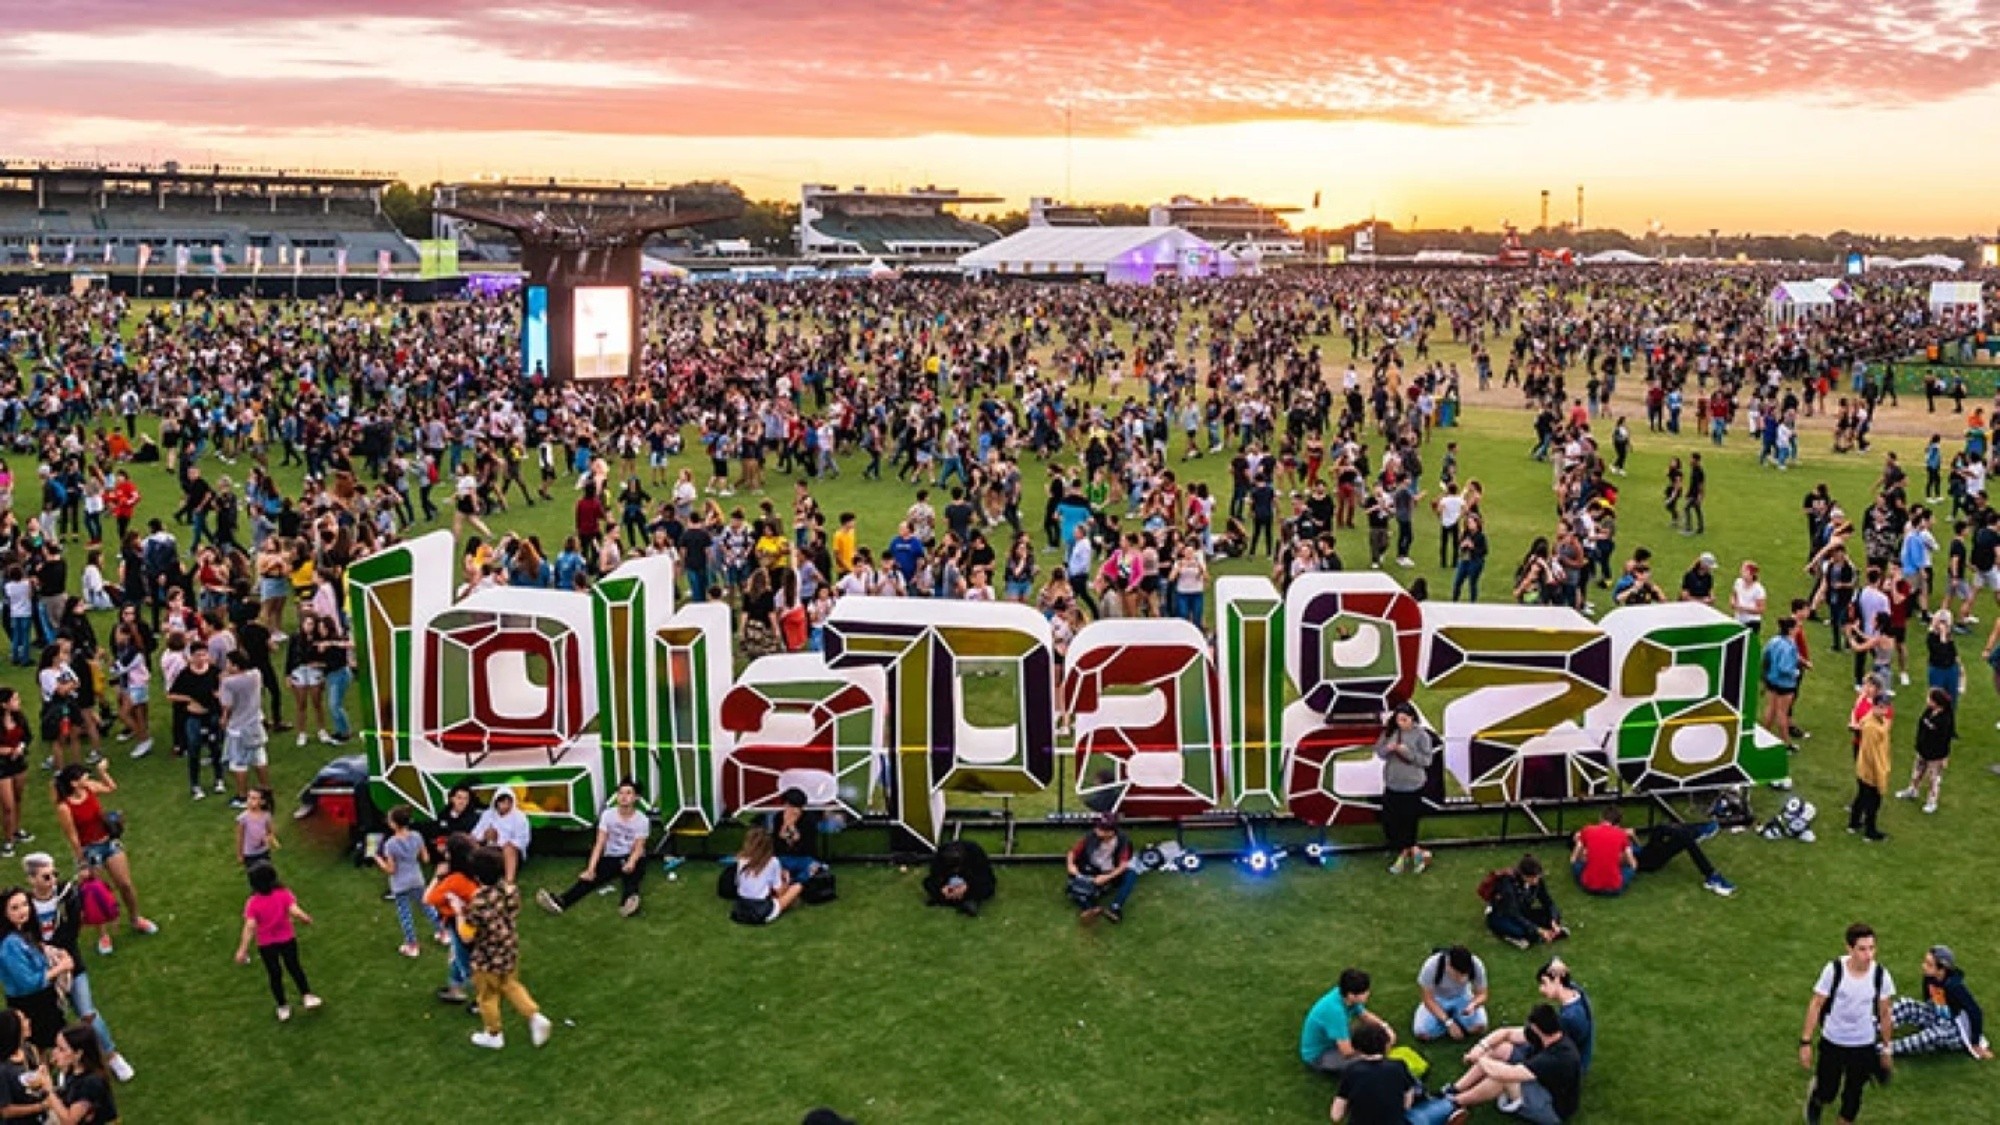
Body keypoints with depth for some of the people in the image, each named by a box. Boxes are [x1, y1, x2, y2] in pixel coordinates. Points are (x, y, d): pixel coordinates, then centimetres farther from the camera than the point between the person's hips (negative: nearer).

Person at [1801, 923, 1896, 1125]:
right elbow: (1816, 1004, -11)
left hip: (1865, 1046, 1)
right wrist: (1806, 1042, -10)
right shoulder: (1834, 970, -21)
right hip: (1832, 1042, -1)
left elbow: (1885, 1013, 0)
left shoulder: (1881, 974, -16)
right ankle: (1814, 1097, 47)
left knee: (1853, 1095, 14)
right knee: (1827, 1093, 12)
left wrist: (1886, 1048, 7)